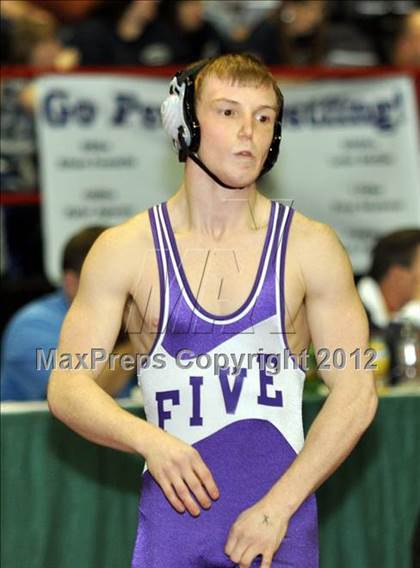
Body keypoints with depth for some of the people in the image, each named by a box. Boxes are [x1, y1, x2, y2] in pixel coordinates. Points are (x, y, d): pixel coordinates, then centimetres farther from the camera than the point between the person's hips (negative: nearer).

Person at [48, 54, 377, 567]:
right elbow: (67, 386, 0)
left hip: (281, 518, 0)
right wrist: (149, 441, -19)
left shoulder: (311, 246, 2)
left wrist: (276, 506, -10)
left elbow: (355, 393, -1)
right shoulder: (124, 250, 2)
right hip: (172, 515, 0)